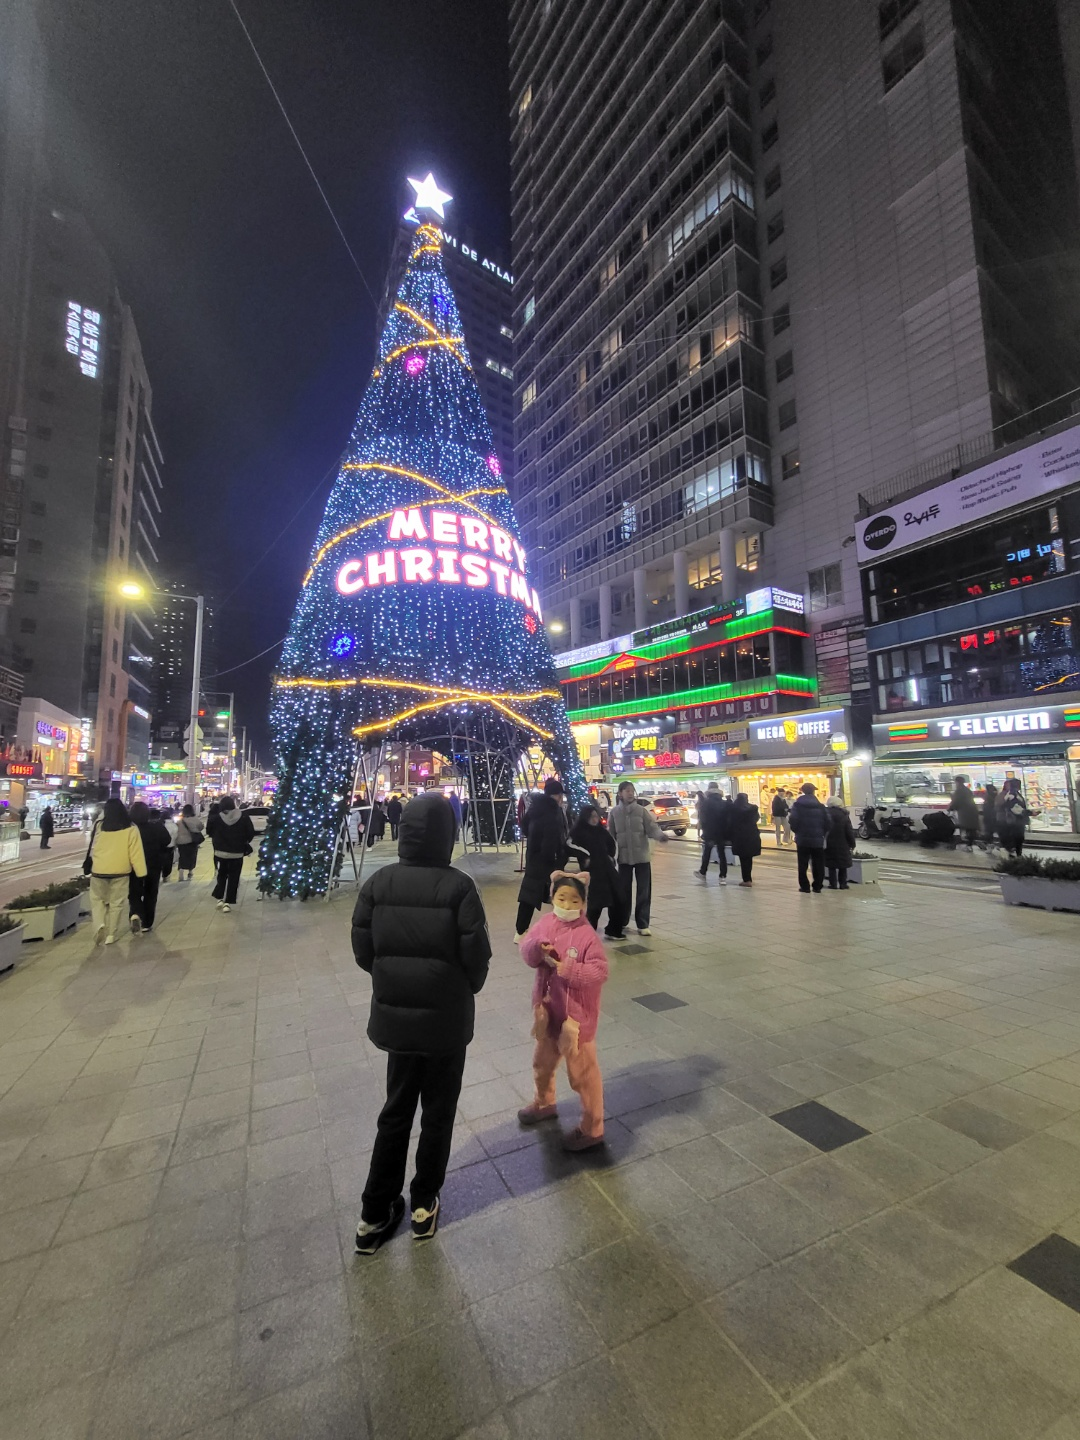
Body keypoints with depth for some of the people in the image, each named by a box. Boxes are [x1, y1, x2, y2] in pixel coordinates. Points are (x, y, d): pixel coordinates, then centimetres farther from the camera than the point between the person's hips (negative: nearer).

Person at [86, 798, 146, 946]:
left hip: (99, 871, 1)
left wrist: (89, 864, 28)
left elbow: (91, 847, 12)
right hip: (120, 872, -1)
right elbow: (136, 853, -8)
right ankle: (111, 935, 12)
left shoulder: (98, 825, -2)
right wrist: (141, 873, -4)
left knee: (98, 900, 19)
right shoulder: (131, 829, -7)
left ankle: (99, 924, -3)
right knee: (116, 903, 9)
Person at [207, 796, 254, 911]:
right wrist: (244, 842, 13)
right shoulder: (243, 817, -11)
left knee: (221, 876, 20)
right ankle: (228, 903, 6)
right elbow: (251, 833, -6)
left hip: (220, 853, 1)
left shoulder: (216, 818, -11)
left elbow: (209, 831, 5)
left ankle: (220, 899, 15)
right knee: (233, 878, 7)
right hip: (237, 854, -1)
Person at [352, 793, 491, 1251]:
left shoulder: (377, 883, -12)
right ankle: (424, 1203, 37)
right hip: (446, 1018, -3)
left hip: (395, 1014, 3)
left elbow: (363, 951, -5)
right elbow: (476, 956, -16)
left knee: (397, 1109, 23)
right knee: (438, 1111, 20)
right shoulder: (458, 887, -22)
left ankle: (376, 1214, 34)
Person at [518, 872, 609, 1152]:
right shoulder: (544, 923, -5)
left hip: (576, 1015, -6)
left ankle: (591, 1129, 28)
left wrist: (565, 968, -28)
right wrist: (537, 948, -24)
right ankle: (544, 1103, 55)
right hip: (548, 1009, 7)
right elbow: (526, 951, -2)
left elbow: (599, 971, -25)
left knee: (582, 1073, 9)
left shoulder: (586, 934, -22)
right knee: (543, 1062, 28)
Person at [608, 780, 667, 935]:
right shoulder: (614, 813, -1)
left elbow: (652, 828, -10)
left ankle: (642, 924, 12)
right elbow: (611, 835, 5)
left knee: (644, 891, 3)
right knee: (624, 890, 12)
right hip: (624, 857, 1)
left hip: (642, 856, -1)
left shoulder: (641, 810, -4)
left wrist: (661, 835, -30)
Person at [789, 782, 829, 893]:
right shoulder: (821, 806, 3)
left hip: (802, 838, -2)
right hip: (818, 839, 2)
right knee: (818, 864, 9)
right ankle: (817, 887, 10)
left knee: (803, 864, 4)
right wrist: (822, 834, 14)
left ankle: (805, 886, 5)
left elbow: (793, 821, -11)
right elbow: (827, 822, 0)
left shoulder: (797, 805, -4)